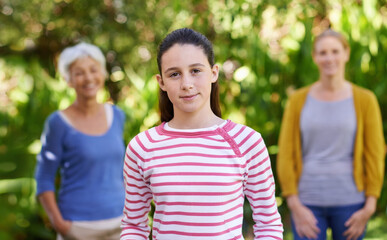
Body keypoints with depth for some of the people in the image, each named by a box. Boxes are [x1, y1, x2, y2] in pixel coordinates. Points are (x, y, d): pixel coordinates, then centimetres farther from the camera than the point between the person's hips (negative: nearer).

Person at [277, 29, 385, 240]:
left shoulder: (364, 100, 3)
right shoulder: (298, 100, 5)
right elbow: (285, 155, 2)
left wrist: (369, 207, -3)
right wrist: (295, 206, -5)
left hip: (349, 202, 0)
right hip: (307, 202, 0)